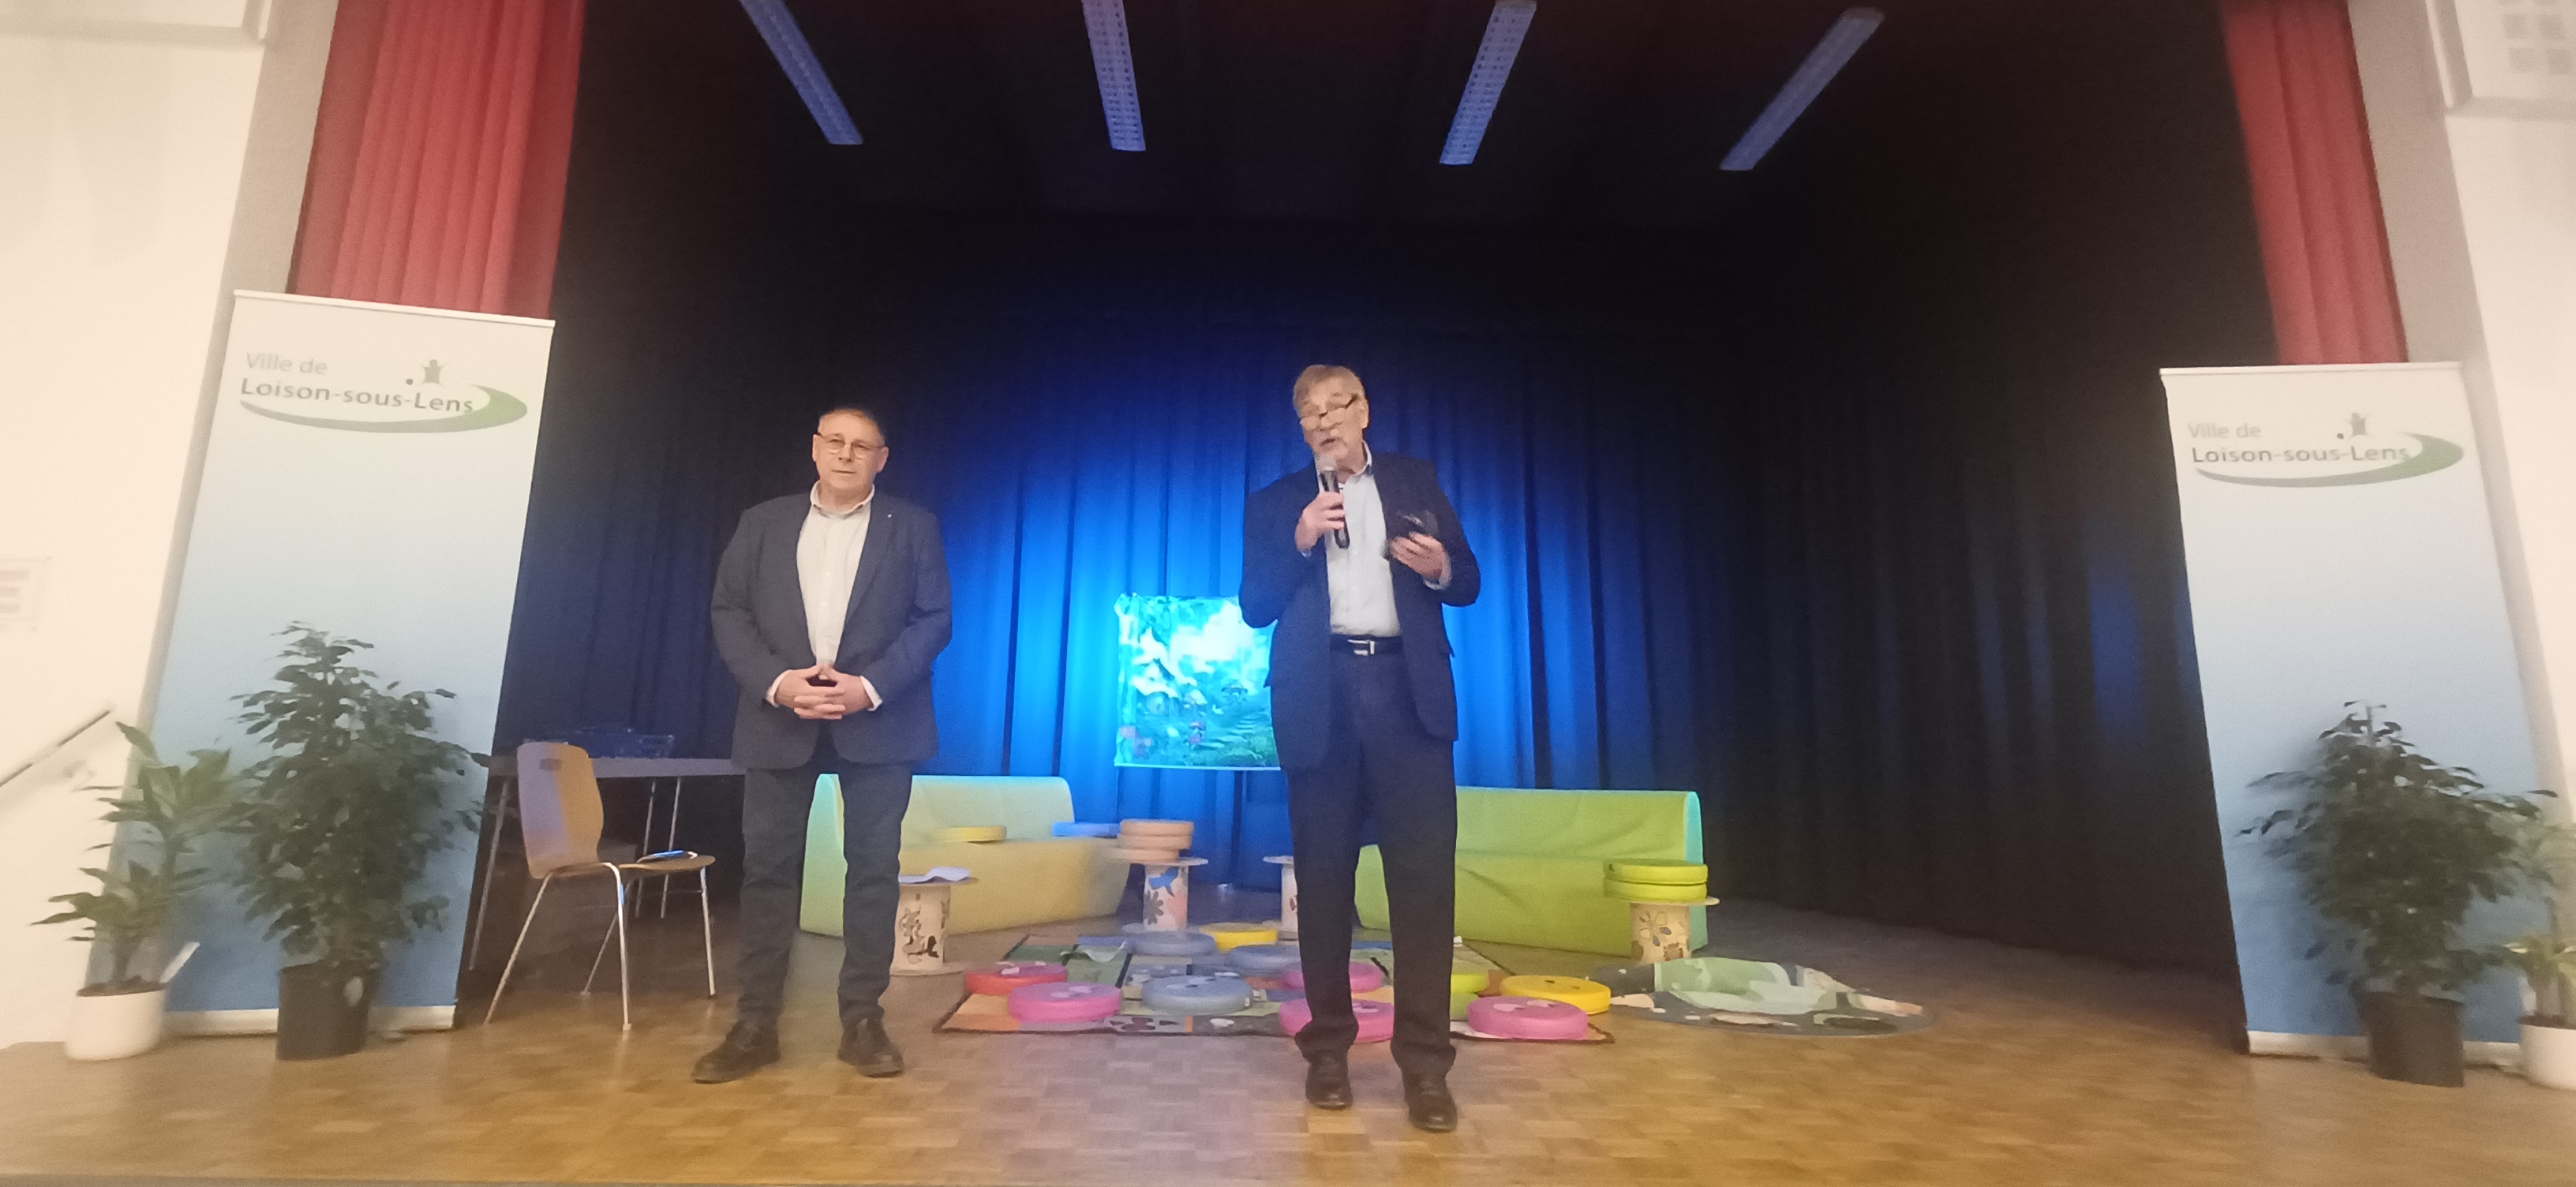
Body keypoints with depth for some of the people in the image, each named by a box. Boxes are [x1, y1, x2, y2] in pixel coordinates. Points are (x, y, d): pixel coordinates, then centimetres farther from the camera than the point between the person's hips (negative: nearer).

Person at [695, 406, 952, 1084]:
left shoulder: (912, 527, 5)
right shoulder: (763, 523, 10)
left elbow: (934, 619, -2)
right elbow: (728, 612, 5)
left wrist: (870, 687, -15)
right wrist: (776, 682, -12)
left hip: (877, 721, -1)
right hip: (780, 719, 2)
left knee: (873, 868, 2)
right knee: (768, 867, 5)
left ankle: (863, 1020, 12)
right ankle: (755, 1024, 15)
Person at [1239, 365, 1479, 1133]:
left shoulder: (1416, 481, 13)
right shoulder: (1276, 503, 12)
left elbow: (1467, 583, 12)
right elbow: (1255, 609, 4)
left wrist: (1439, 568, -11)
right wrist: (1299, 541, -9)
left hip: (1407, 692, 0)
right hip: (1321, 698, 0)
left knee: (1426, 873, -5)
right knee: (1323, 877, 6)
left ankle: (1426, 1062, 5)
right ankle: (1328, 1048, 20)